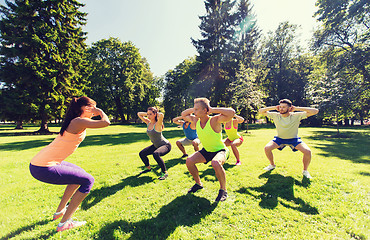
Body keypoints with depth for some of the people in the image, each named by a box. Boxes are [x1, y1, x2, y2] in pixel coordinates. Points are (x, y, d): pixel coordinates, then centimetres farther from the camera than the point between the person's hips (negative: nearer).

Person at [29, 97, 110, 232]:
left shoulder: (74, 122, 13)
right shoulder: (79, 122, -17)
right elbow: (106, 122, -26)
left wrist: (96, 113, 23)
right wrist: (100, 112, -7)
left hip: (39, 162, 10)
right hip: (44, 169, -10)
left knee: (79, 174, 26)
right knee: (88, 181, -4)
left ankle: (60, 211, 37)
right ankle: (64, 223, 3)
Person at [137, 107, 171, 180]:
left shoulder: (157, 124, -24)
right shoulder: (148, 123, -2)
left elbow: (161, 115, -46)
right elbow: (139, 114, 8)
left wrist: (157, 114, -24)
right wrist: (147, 114, -4)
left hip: (166, 145, -8)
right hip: (156, 146, 8)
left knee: (155, 154, -36)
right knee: (141, 154, 8)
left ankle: (165, 173, -18)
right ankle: (148, 168, 33)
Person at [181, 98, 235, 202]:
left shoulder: (214, 120, -26)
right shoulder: (196, 120, -7)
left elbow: (232, 112, -40)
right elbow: (183, 114, 9)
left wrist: (213, 110, -31)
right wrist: (194, 109, -8)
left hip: (220, 151, -6)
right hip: (206, 151, 6)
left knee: (215, 163, -38)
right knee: (189, 160, -13)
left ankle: (223, 190, -12)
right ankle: (198, 184, 13)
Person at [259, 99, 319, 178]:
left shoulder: (297, 116, -20)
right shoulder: (275, 115, -16)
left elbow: (315, 111, -25)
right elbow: (261, 111, -14)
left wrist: (296, 108, -27)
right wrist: (274, 107, -22)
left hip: (294, 139, -1)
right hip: (280, 139, 1)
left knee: (307, 151, -24)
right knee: (267, 148, -20)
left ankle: (305, 170, 5)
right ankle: (272, 165, 10)